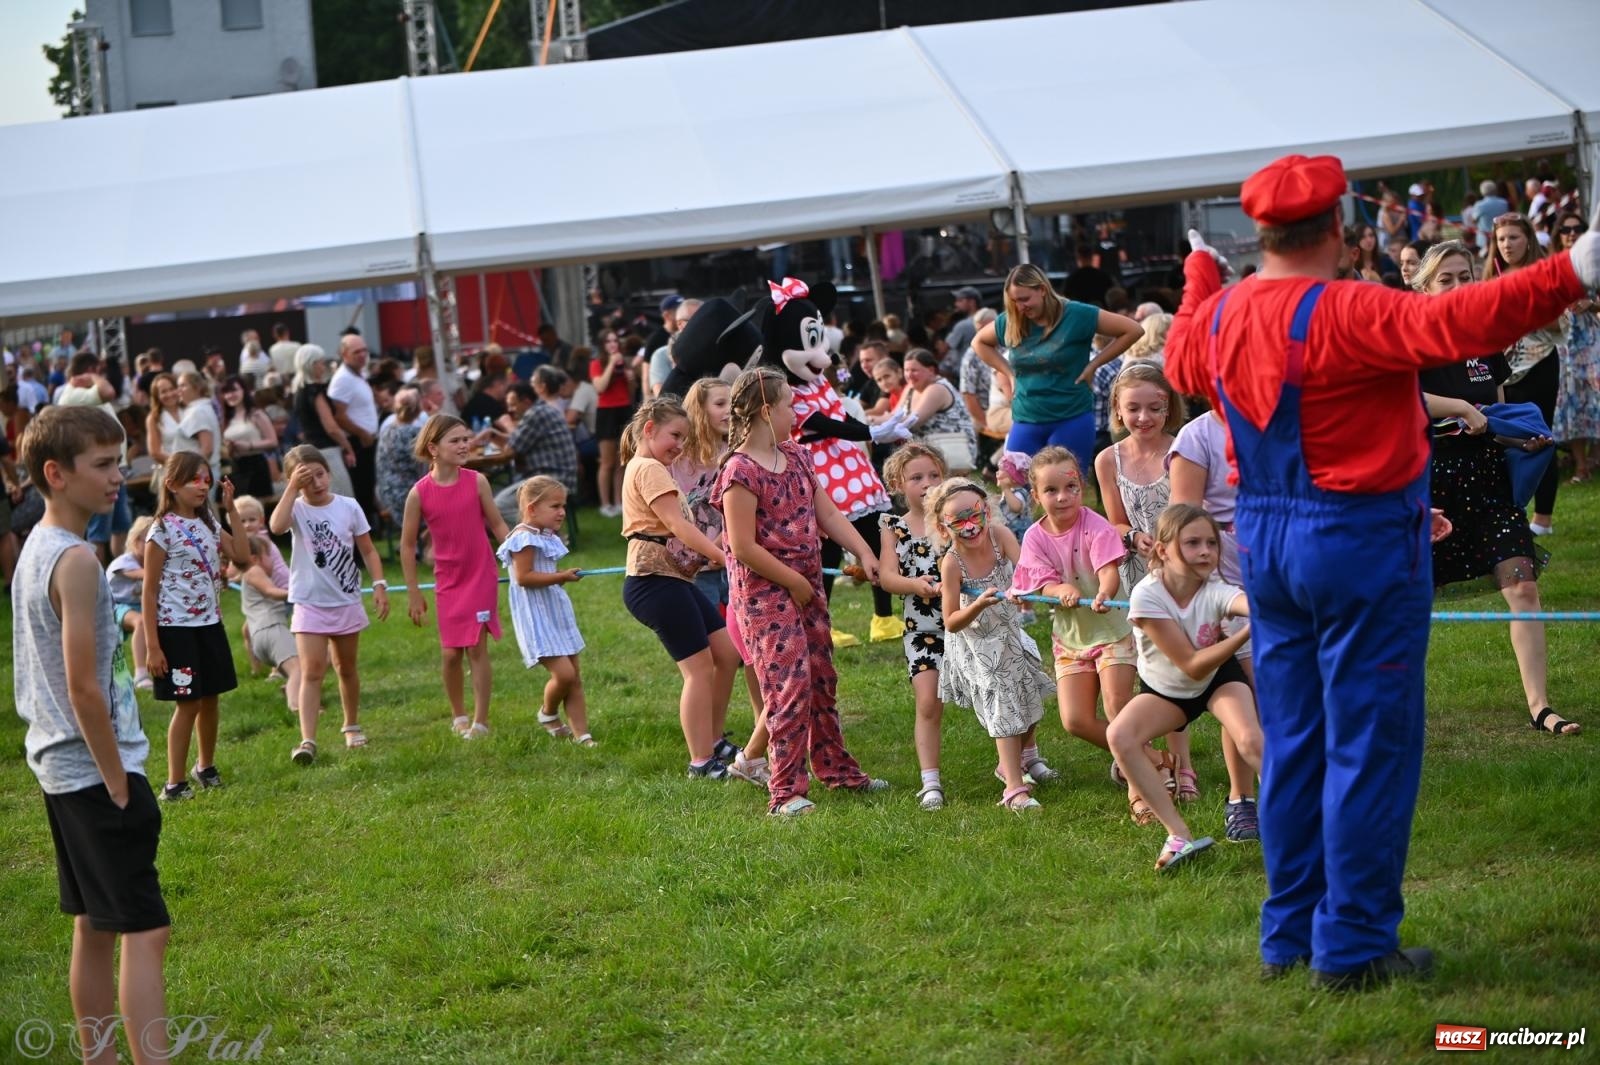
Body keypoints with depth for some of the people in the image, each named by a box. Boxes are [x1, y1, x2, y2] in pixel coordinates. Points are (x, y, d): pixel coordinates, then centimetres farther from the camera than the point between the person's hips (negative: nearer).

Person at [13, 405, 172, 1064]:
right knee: (145, 931, -10)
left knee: (94, 928, 15)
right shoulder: (76, 560, -18)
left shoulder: (34, 548, 11)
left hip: (60, 769, 10)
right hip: (95, 770, -10)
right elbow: (84, 689, -22)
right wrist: (121, 785, -15)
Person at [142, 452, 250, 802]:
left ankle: (206, 766, 32)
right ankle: (174, 783, 3)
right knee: (187, 704, -4)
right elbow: (149, 592, -11)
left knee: (209, 699, 13)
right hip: (177, 628, -6)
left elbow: (242, 556, 4)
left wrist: (232, 511, 0)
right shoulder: (163, 530, -12)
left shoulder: (209, 523, 9)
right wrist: (152, 645, -15)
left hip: (210, 624, 6)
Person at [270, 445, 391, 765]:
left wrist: (379, 585, -6)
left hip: (346, 601, 3)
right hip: (310, 605, -3)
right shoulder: (297, 510, -9)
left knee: (347, 668, 17)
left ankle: (352, 725, 36)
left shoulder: (348, 507, -2)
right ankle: (307, 740, -17)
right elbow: (277, 526, -33)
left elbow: (368, 550, 4)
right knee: (312, 671, -12)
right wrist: (292, 487, -29)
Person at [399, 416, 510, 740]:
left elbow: (497, 525, 3)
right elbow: (407, 545, -1)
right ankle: (458, 715, 26)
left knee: (477, 646, -4)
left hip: (481, 575, -1)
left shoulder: (477, 481, -7)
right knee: (451, 653, 5)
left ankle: (480, 721, 3)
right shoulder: (420, 493, -8)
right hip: (447, 581, 1)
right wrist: (413, 594, 0)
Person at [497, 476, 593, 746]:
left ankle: (581, 733, 9)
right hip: (536, 617, -10)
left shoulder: (546, 538, 14)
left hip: (556, 612, 10)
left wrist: (563, 578, 4)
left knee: (575, 677, 7)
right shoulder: (524, 538, -16)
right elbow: (523, 577, -23)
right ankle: (548, 714, 13)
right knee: (564, 673, -15)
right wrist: (561, 577, -22)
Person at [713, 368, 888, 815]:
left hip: (808, 587, 8)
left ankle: (835, 767, 33)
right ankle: (785, 792, -4)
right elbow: (743, 548, -21)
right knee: (790, 686, -10)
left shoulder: (796, 457, 9)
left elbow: (828, 514, 9)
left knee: (822, 680, 18)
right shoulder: (740, 472, -18)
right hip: (765, 593, -8)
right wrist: (794, 582, -14)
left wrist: (865, 554, -4)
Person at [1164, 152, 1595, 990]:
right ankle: (1354, 946, 3)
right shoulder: (1345, 315, -19)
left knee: (1290, 747, 14)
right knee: (1369, 748, 0)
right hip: (1361, 543, -8)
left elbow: (1181, 360, 27)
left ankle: (1288, 938, 21)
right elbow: (1455, 324, -31)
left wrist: (1200, 272, 42)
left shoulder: (1220, 316, 5)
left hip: (1265, 544, 8)